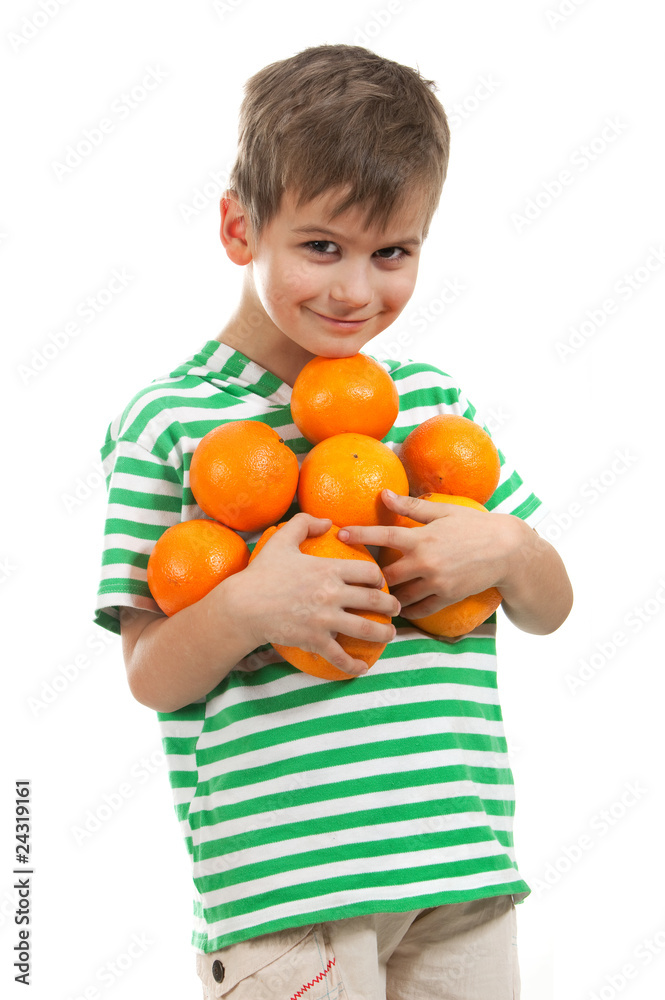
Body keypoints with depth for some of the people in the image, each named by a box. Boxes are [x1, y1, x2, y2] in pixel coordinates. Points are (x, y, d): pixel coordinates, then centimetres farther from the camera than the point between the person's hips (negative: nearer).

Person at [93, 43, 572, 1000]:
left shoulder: (433, 399, 9)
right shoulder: (169, 421, -6)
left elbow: (551, 608, 13)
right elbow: (150, 676, -6)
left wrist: (503, 548, -8)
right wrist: (243, 609, -24)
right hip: (281, 876, -4)